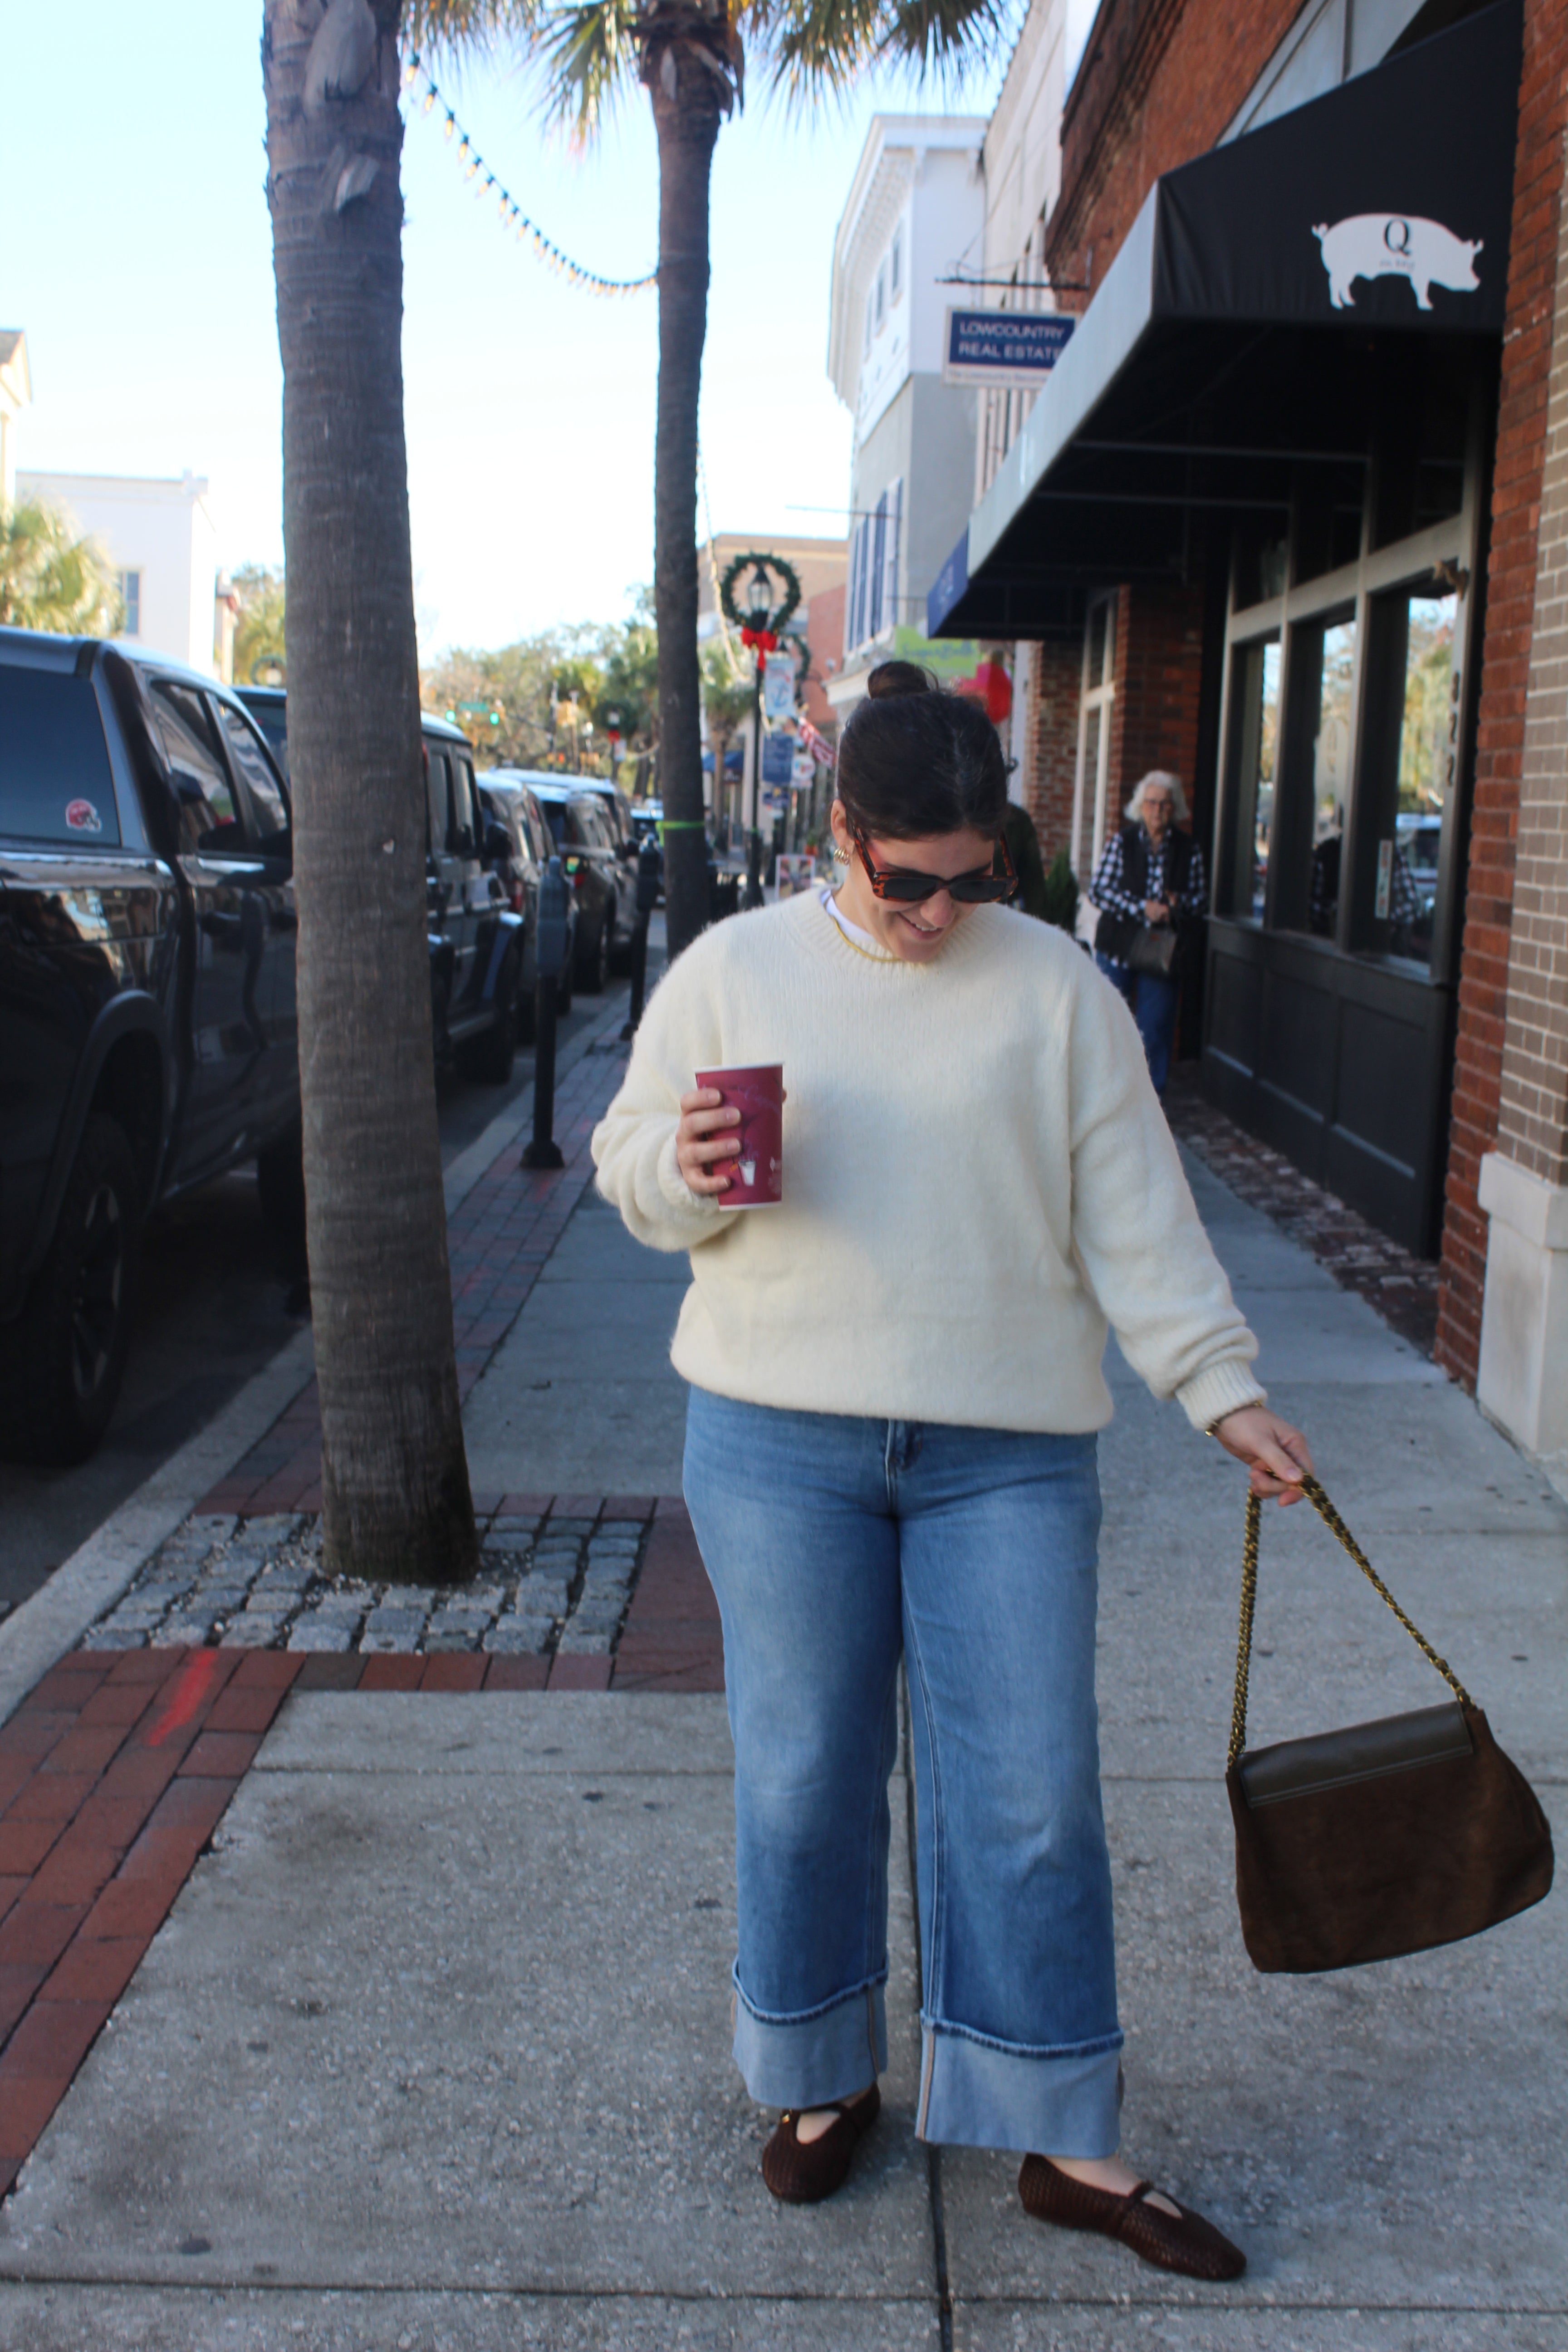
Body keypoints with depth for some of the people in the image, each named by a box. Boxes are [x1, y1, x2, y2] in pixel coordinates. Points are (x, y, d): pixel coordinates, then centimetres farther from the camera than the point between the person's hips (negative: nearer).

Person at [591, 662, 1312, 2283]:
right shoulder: (733, 970, 3)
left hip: (1009, 1450, 0)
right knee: (804, 1778, 10)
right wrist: (687, 1170, -16)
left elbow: (1134, 1215, 4)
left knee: (1031, 1796, 3)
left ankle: (1067, 2144, 20)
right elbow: (625, 1166, 7)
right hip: (782, 1437, 0)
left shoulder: (1055, 990, 3)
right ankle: (825, 2081, 32)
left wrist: (1224, 1389, -2)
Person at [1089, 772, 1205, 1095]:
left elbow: (1200, 898, 8)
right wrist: (1142, 907, -18)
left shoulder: (1188, 849, 3)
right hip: (1117, 948, -1)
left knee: (1155, 1028, 2)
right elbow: (1099, 890, -8)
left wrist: (1178, 903, -14)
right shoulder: (1122, 841, -1)